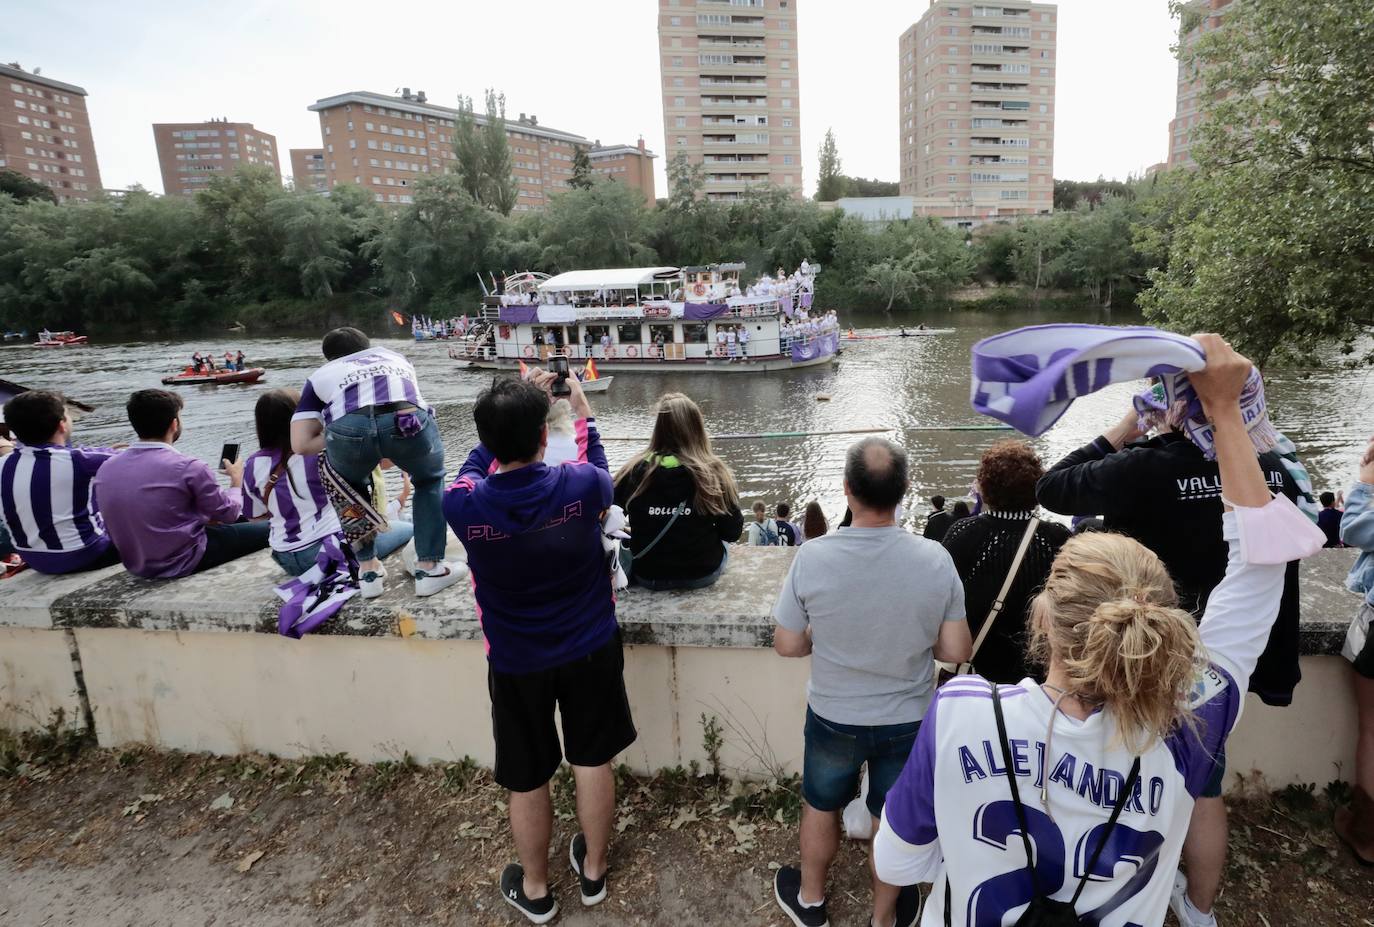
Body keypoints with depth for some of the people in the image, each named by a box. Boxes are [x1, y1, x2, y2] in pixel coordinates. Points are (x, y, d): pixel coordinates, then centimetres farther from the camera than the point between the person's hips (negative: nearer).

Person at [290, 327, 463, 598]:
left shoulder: (320, 376, 33)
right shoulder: (395, 357, 41)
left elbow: (300, 444, 21)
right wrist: (393, 452, 64)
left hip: (349, 427, 0)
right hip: (409, 421, 1)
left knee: (352, 490, 32)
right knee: (430, 481, 30)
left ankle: (369, 569, 34)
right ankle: (429, 569, 26)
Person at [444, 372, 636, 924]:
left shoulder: (462, 506, -23)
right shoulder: (580, 486, -23)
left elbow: (478, 463, 2)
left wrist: (516, 405, 7)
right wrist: (583, 412, 17)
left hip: (516, 664, 0)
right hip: (591, 650, 1)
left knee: (527, 782, 19)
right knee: (593, 764, 20)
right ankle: (593, 872, 42)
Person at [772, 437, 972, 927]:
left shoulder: (813, 556, -24)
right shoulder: (936, 559, -20)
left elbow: (788, 645, -13)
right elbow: (956, 651, -11)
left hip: (833, 717, 0)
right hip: (908, 720, 1)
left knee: (820, 808, 26)